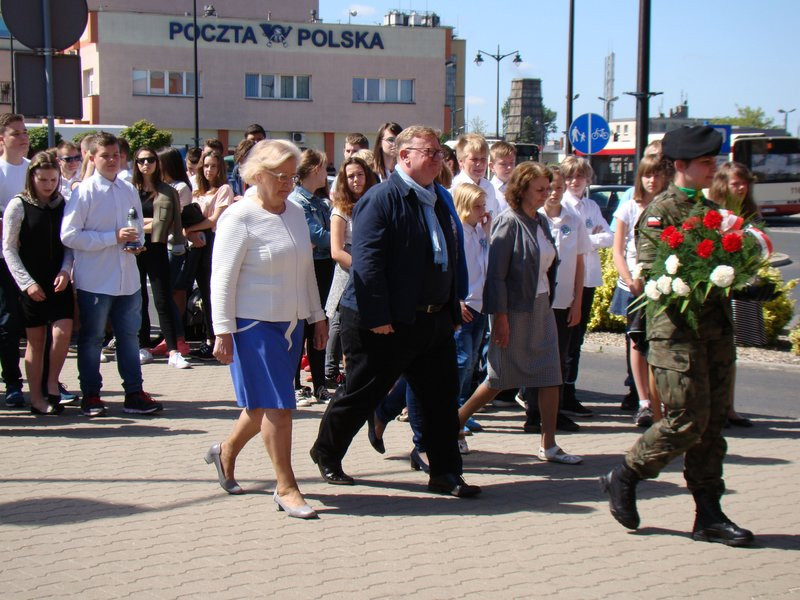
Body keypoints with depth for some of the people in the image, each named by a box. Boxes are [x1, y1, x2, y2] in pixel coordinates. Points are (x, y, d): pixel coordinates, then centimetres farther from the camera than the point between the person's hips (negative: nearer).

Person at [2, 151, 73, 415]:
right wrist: (26, 282, -11)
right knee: (35, 340, 2)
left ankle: (52, 384, 7)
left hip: (59, 282, 3)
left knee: (63, 332, -14)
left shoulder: (63, 205, 6)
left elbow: (69, 244, 10)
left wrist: (65, 271, -7)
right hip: (31, 284, -2)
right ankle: (36, 398, 12)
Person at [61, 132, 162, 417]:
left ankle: (134, 394, 19)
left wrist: (137, 242, -3)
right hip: (95, 280, -5)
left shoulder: (129, 190, 8)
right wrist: (114, 237, -18)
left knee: (129, 335, 11)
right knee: (91, 339, 8)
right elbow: (69, 235, -14)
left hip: (128, 278, 5)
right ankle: (90, 396, 19)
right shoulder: (84, 191, -9)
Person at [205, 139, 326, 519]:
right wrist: (223, 332, -15)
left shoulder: (295, 213, 11)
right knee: (276, 406, -6)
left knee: (265, 406, 13)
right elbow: (222, 279, -12)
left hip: (290, 324, 7)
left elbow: (306, 270, 19)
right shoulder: (239, 217, -11)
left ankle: (226, 453, 37)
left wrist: (317, 317, 18)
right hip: (254, 324, -7)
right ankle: (286, 488, 4)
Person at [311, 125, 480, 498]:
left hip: (433, 320, 8)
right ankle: (326, 453, 27)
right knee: (362, 395, 6)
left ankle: (445, 473, 17)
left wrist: (452, 310, 14)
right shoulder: (381, 199, -13)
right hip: (386, 324, -7)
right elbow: (366, 261, -20)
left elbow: (449, 258, 18)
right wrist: (377, 318, -23)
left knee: (442, 397, 7)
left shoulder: (439, 200, 13)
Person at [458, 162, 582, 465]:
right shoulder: (509, 222, -14)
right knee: (500, 379, 2)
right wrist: (500, 317, -19)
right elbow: (496, 273, -17)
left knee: (550, 377, 4)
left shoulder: (541, 222, 10)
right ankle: (454, 424, 20)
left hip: (541, 307, 8)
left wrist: (548, 301, 13)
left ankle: (549, 445, 11)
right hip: (514, 311, -7)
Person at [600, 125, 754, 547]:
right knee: (686, 420, -8)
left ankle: (709, 516, 13)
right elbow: (650, 271, -15)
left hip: (716, 328, 8)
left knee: (713, 422, 7)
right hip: (676, 328, -7)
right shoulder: (660, 211, -6)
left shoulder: (713, 210, 19)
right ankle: (623, 479, 13)